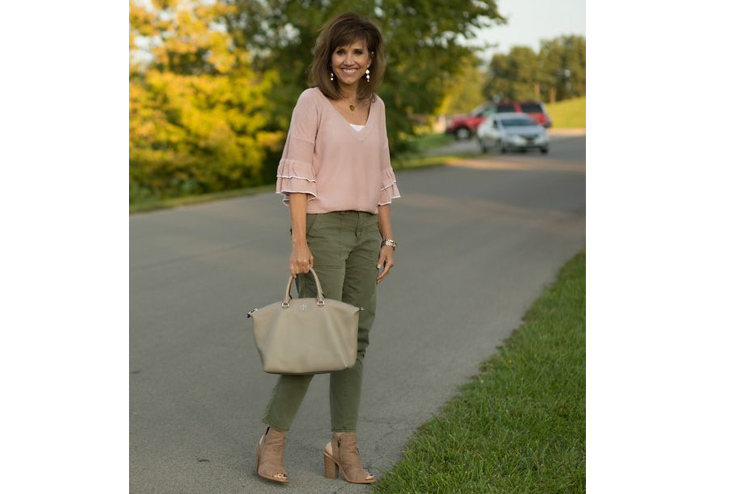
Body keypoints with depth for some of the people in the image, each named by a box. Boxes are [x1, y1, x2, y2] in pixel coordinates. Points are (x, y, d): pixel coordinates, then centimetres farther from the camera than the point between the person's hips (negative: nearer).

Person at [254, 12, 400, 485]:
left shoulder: (376, 106, 12)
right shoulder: (313, 101, -4)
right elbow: (298, 175, -9)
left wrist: (387, 238, 12)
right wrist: (299, 243, -15)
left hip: (366, 231, 6)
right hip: (324, 226, -6)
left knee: (356, 336, 5)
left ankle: (345, 446, 13)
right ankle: (274, 439, 5)